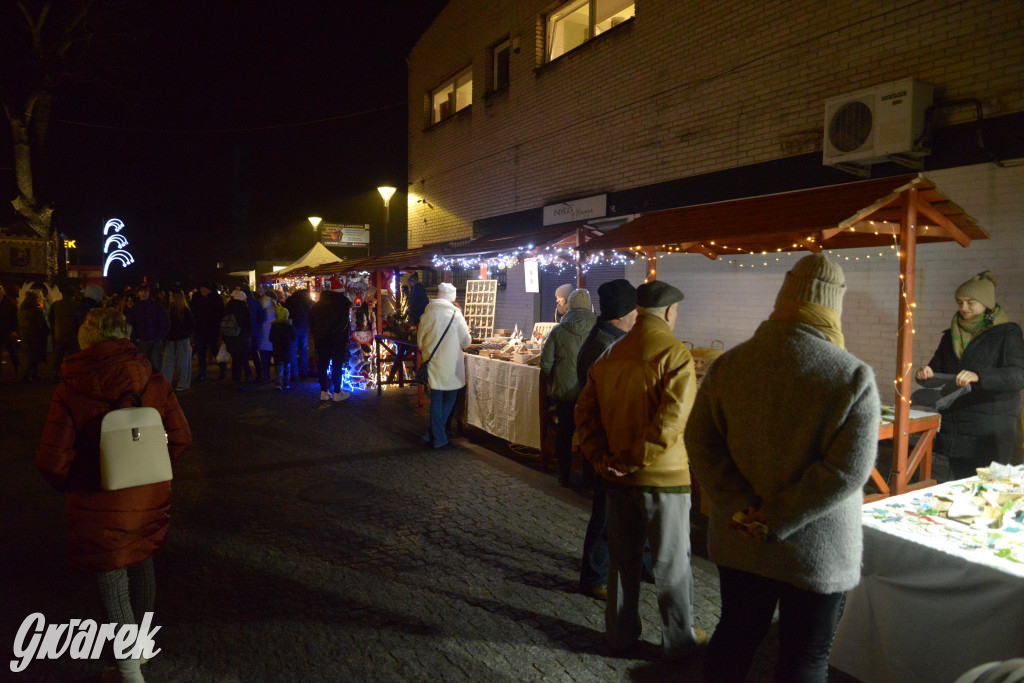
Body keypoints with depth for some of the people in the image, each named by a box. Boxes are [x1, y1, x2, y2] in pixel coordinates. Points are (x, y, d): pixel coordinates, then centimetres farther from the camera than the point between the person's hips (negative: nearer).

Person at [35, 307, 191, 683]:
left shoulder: (70, 391, -15)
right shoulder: (151, 380, -9)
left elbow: (52, 461, -15)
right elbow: (180, 437, -6)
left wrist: (72, 486, 7)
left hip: (99, 504, -3)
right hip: (149, 496, 3)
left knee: (112, 585, 10)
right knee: (141, 564, 25)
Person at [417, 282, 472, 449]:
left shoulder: (427, 314, -2)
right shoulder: (456, 315, -11)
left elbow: (420, 341, 7)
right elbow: (466, 342, -4)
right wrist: (467, 333, 17)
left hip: (433, 363, 3)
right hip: (451, 365, -3)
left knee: (436, 400, 11)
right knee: (450, 399, 11)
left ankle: (437, 437, 14)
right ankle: (433, 434, 10)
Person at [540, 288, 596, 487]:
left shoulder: (558, 330, -4)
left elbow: (545, 363, -1)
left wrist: (552, 385, 15)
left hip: (565, 391, 0)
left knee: (564, 433, 13)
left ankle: (565, 475, 20)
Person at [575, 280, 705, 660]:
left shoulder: (609, 355, 3)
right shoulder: (675, 355, -16)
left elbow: (585, 412, 3)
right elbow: (670, 422, -24)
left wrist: (600, 458, 0)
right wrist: (634, 462, -17)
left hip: (617, 476, 5)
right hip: (663, 476, -5)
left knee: (622, 558, 19)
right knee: (671, 563, 12)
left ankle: (621, 634, 33)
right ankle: (679, 641, 28)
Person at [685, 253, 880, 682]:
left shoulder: (727, 365, -5)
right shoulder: (853, 378, -15)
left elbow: (700, 441, -6)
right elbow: (847, 470, -20)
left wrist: (743, 508, -11)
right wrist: (774, 521, -17)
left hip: (738, 545, 4)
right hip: (816, 554, -3)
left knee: (734, 637, 21)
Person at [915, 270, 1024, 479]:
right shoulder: (952, 335, 14)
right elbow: (938, 370, 17)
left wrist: (978, 376, -33)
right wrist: (927, 373, -7)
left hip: (991, 431, -5)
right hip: (955, 427, 5)